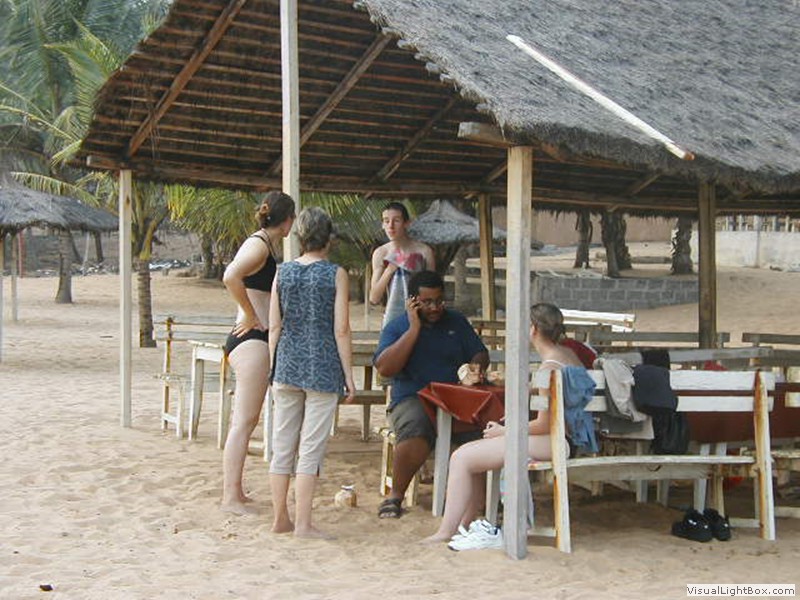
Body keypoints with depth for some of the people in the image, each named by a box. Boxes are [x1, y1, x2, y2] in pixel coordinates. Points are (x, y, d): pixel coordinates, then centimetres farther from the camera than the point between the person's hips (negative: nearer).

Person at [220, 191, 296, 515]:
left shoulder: (267, 246, 16)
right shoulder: (259, 245, -12)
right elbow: (231, 276, -30)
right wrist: (252, 317, -20)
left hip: (259, 340, 10)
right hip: (252, 339, -10)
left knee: (246, 420, 14)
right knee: (244, 421, -9)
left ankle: (233, 490, 21)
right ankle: (231, 496, -7)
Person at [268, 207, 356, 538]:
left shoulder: (283, 272, 4)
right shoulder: (336, 274, -6)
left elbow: (274, 326, 5)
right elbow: (341, 330, -7)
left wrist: (274, 369, 14)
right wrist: (348, 376, -1)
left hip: (288, 366, 4)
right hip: (323, 368, -4)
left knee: (282, 446, 11)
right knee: (311, 449, 1)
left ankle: (280, 519, 19)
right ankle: (302, 523, 4)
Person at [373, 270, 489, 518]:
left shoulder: (457, 322, 18)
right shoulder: (397, 327, 6)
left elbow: (480, 354, 17)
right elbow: (384, 368, -9)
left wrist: (476, 369, -8)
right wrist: (414, 329, -10)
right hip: (413, 399, -3)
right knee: (415, 432, -38)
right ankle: (395, 495, -17)